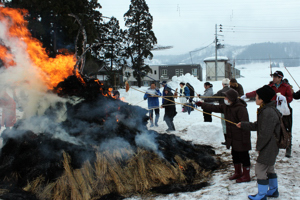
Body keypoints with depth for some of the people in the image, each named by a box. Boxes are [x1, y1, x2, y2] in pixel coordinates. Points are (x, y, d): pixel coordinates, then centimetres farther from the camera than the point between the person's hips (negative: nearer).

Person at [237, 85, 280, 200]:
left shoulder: (268, 113, -25)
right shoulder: (265, 110, 8)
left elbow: (265, 133, -24)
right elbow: (257, 126, 18)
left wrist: (259, 146, -14)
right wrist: (243, 125, 21)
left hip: (268, 147, -10)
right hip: (271, 147, 10)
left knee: (260, 169, -3)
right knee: (269, 168, 21)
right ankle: (273, 190, 35)